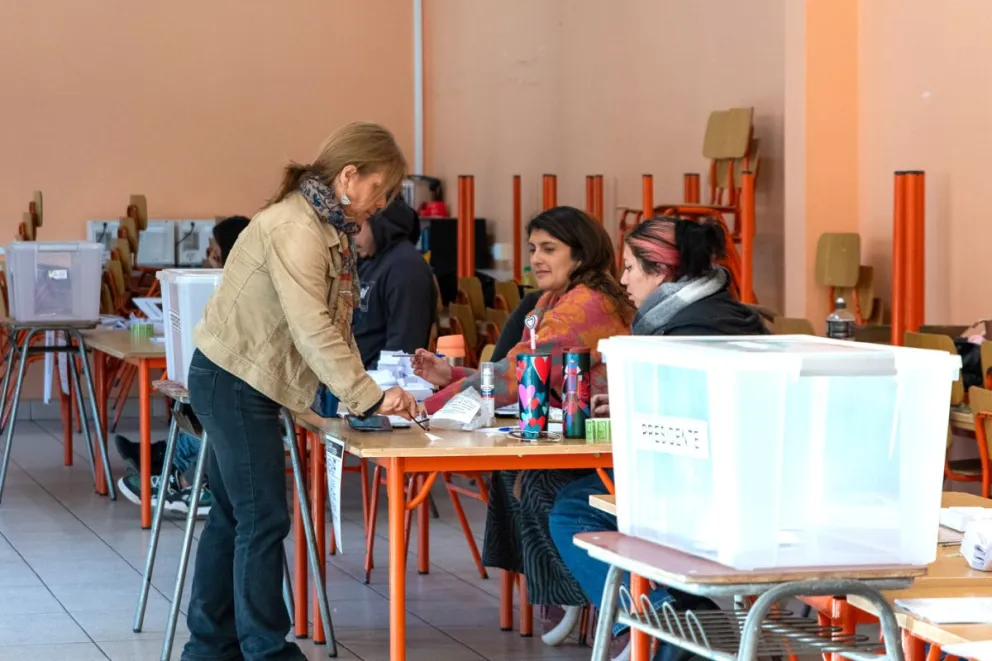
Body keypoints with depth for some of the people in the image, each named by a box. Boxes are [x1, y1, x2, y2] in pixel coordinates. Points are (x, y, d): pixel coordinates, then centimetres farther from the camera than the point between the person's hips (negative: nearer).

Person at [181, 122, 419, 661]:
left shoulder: (329, 228, 10)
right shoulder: (295, 229, -22)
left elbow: (332, 323, 8)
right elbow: (312, 330, -29)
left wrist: (362, 389, -3)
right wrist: (369, 398, -30)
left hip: (236, 381, 11)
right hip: (233, 380, -11)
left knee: (235, 513, 16)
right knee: (263, 520, -7)